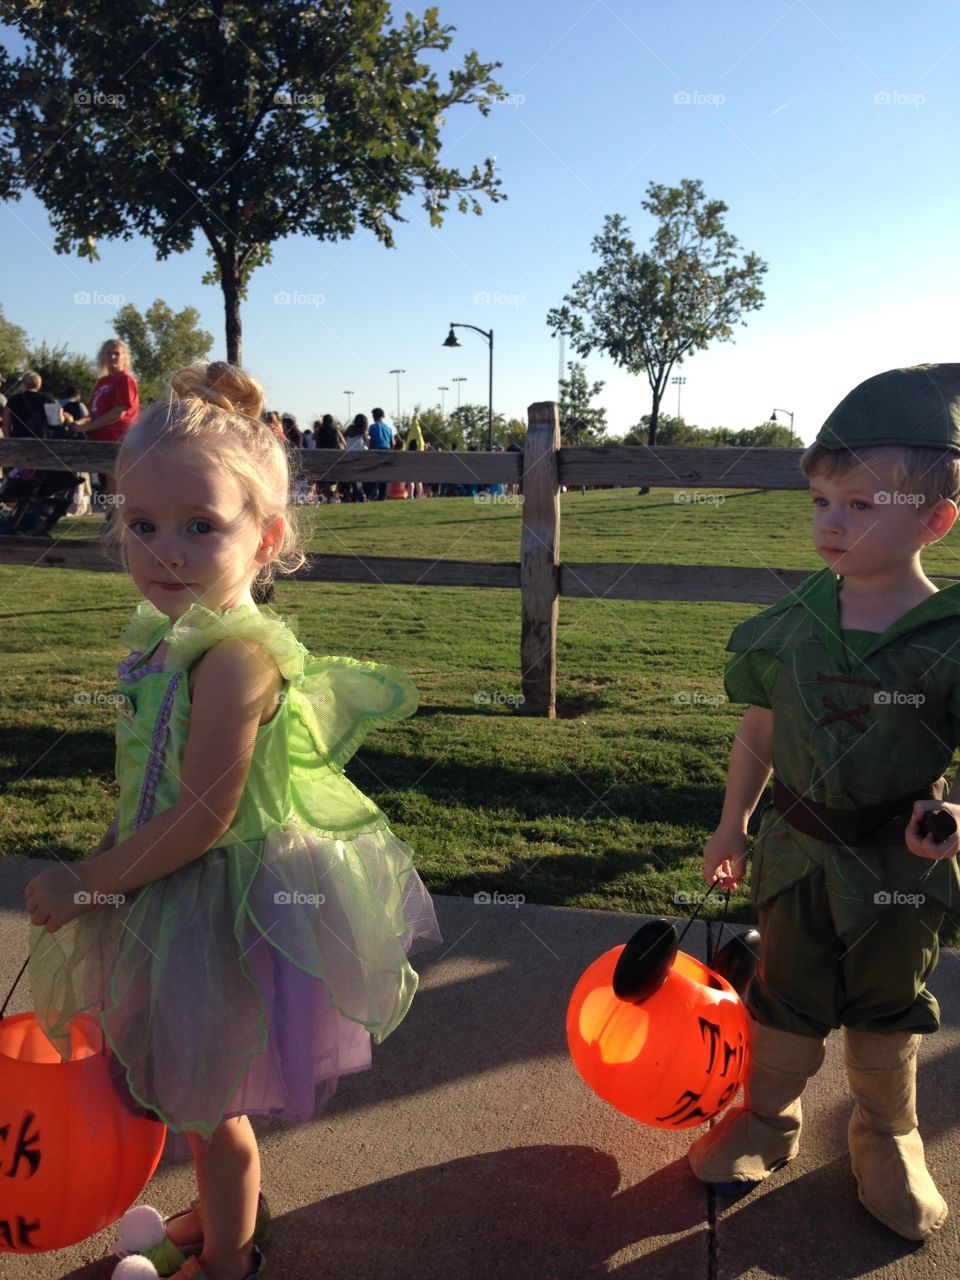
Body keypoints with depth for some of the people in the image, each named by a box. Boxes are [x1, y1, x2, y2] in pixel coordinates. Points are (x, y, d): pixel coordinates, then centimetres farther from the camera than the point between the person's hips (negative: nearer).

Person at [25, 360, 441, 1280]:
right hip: (177, 900, 8)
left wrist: (86, 886, -17)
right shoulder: (170, 636, -2)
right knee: (197, 1095, 29)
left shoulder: (236, 659, -30)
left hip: (222, 910, -8)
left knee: (210, 1103, 17)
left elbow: (202, 819, -28)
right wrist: (101, 863, 7)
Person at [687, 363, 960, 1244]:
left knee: (888, 1011, 20)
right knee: (786, 998, 19)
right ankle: (767, 1120, 43)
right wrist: (732, 825, 8)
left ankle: (888, 1139, 45)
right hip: (797, 851, 2)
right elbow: (761, 730, 3)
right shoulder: (793, 625, -8)